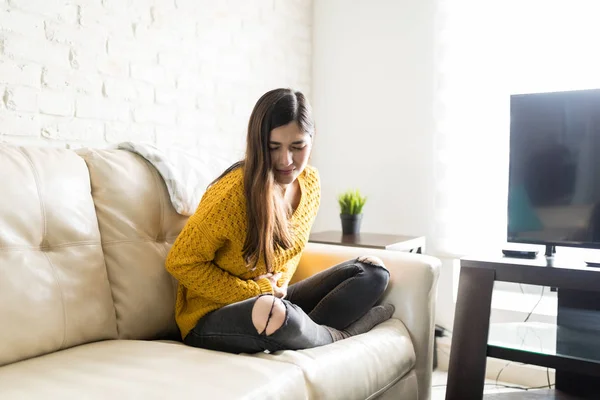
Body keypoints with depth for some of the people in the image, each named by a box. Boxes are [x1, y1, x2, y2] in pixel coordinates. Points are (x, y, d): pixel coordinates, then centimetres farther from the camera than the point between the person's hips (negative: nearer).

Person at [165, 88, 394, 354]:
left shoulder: (310, 182, -3)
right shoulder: (233, 192, -24)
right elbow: (181, 263, -17)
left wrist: (279, 283, -6)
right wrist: (258, 292, -16)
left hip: (270, 300, 6)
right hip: (212, 317, -6)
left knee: (373, 272, 1)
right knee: (281, 317, -38)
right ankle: (336, 335, -7)